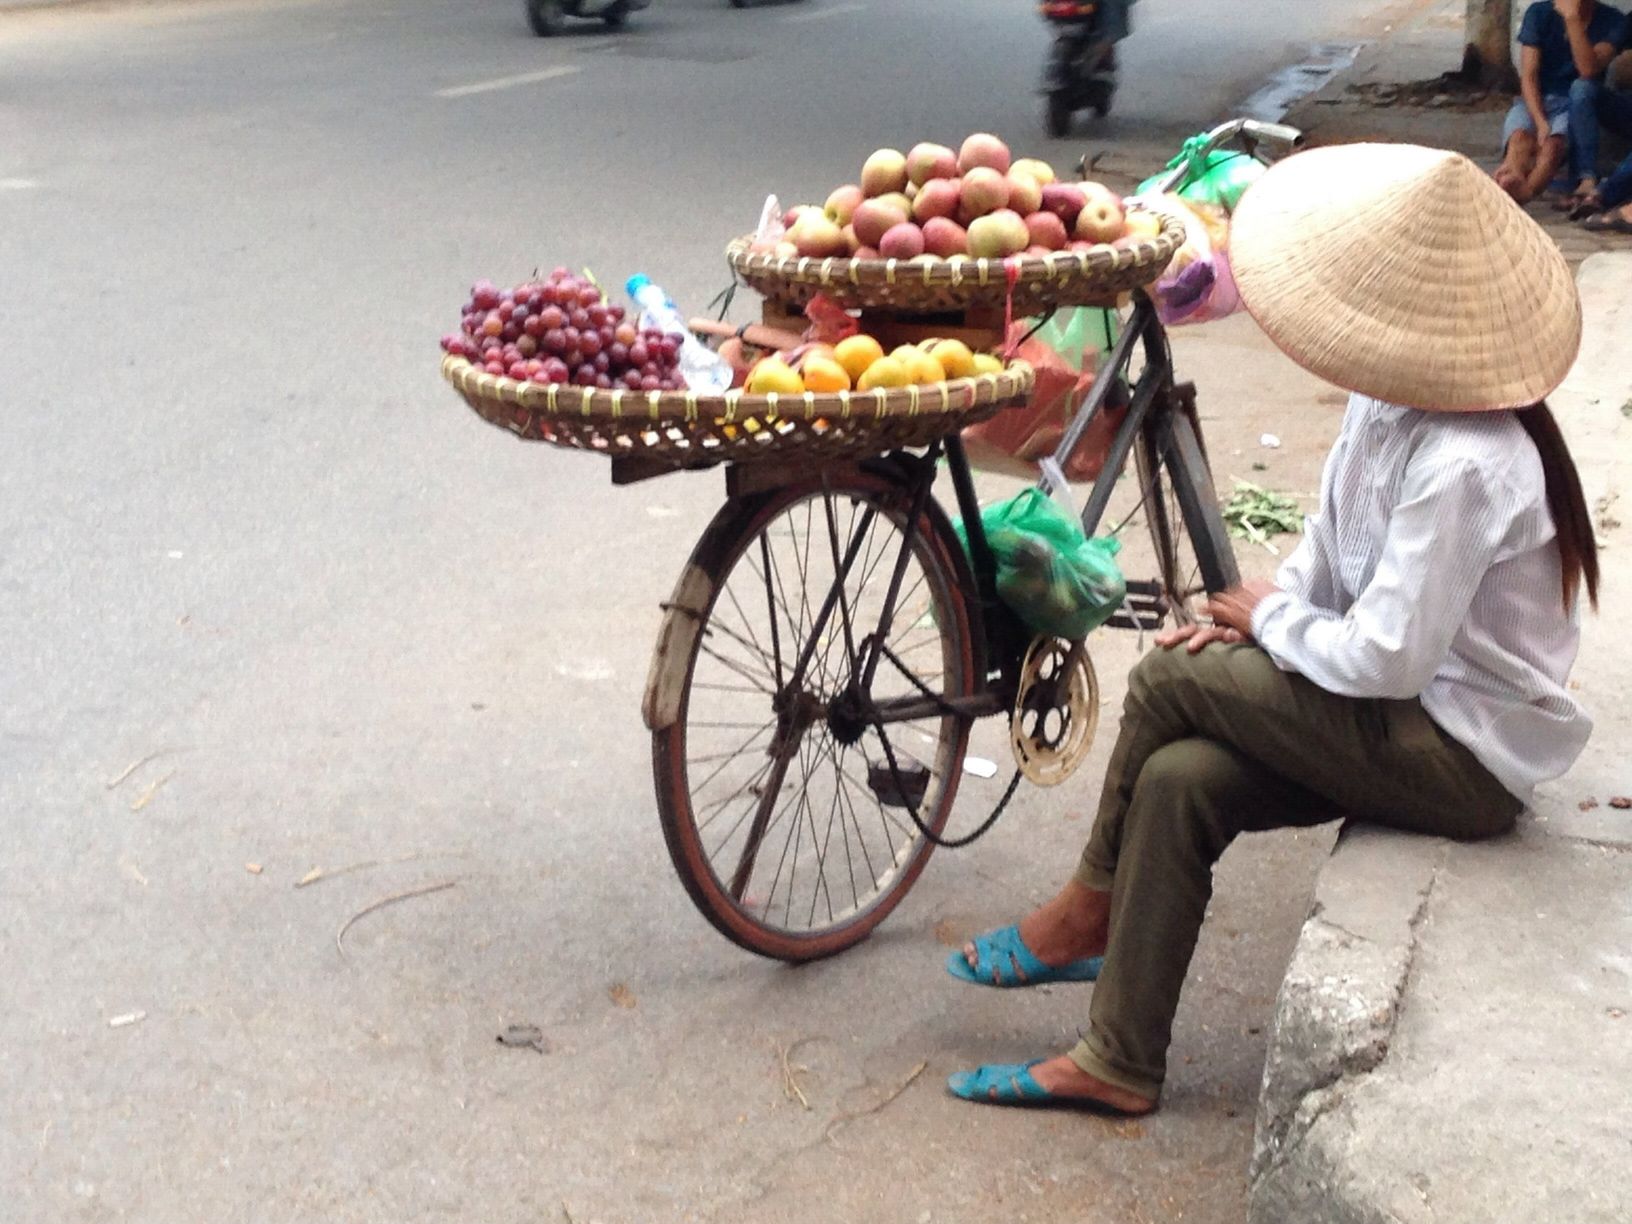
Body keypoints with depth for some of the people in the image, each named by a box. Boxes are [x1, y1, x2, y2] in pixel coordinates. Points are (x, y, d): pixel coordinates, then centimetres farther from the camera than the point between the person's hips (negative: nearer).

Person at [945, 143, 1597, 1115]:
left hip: (1469, 759, -9)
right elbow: (1331, 563, 14)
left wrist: (1275, 618, -10)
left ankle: (1086, 916, 10)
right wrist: (1258, 619, -3)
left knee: (1172, 678, -14)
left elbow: (1387, 659, -28)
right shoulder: (1388, 404, 1)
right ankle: (1118, 1065, 0)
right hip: (1419, 715, 9)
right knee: (1178, 779, -8)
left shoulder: (1463, 466, -28)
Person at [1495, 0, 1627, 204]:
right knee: (1520, 137, -34)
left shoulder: (1612, 20, -3)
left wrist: (1573, 19, -24)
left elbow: (1589, 70, -19)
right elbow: (1529, 76, -8)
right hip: (1535, 101, 1)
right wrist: (1541, 122, -23)